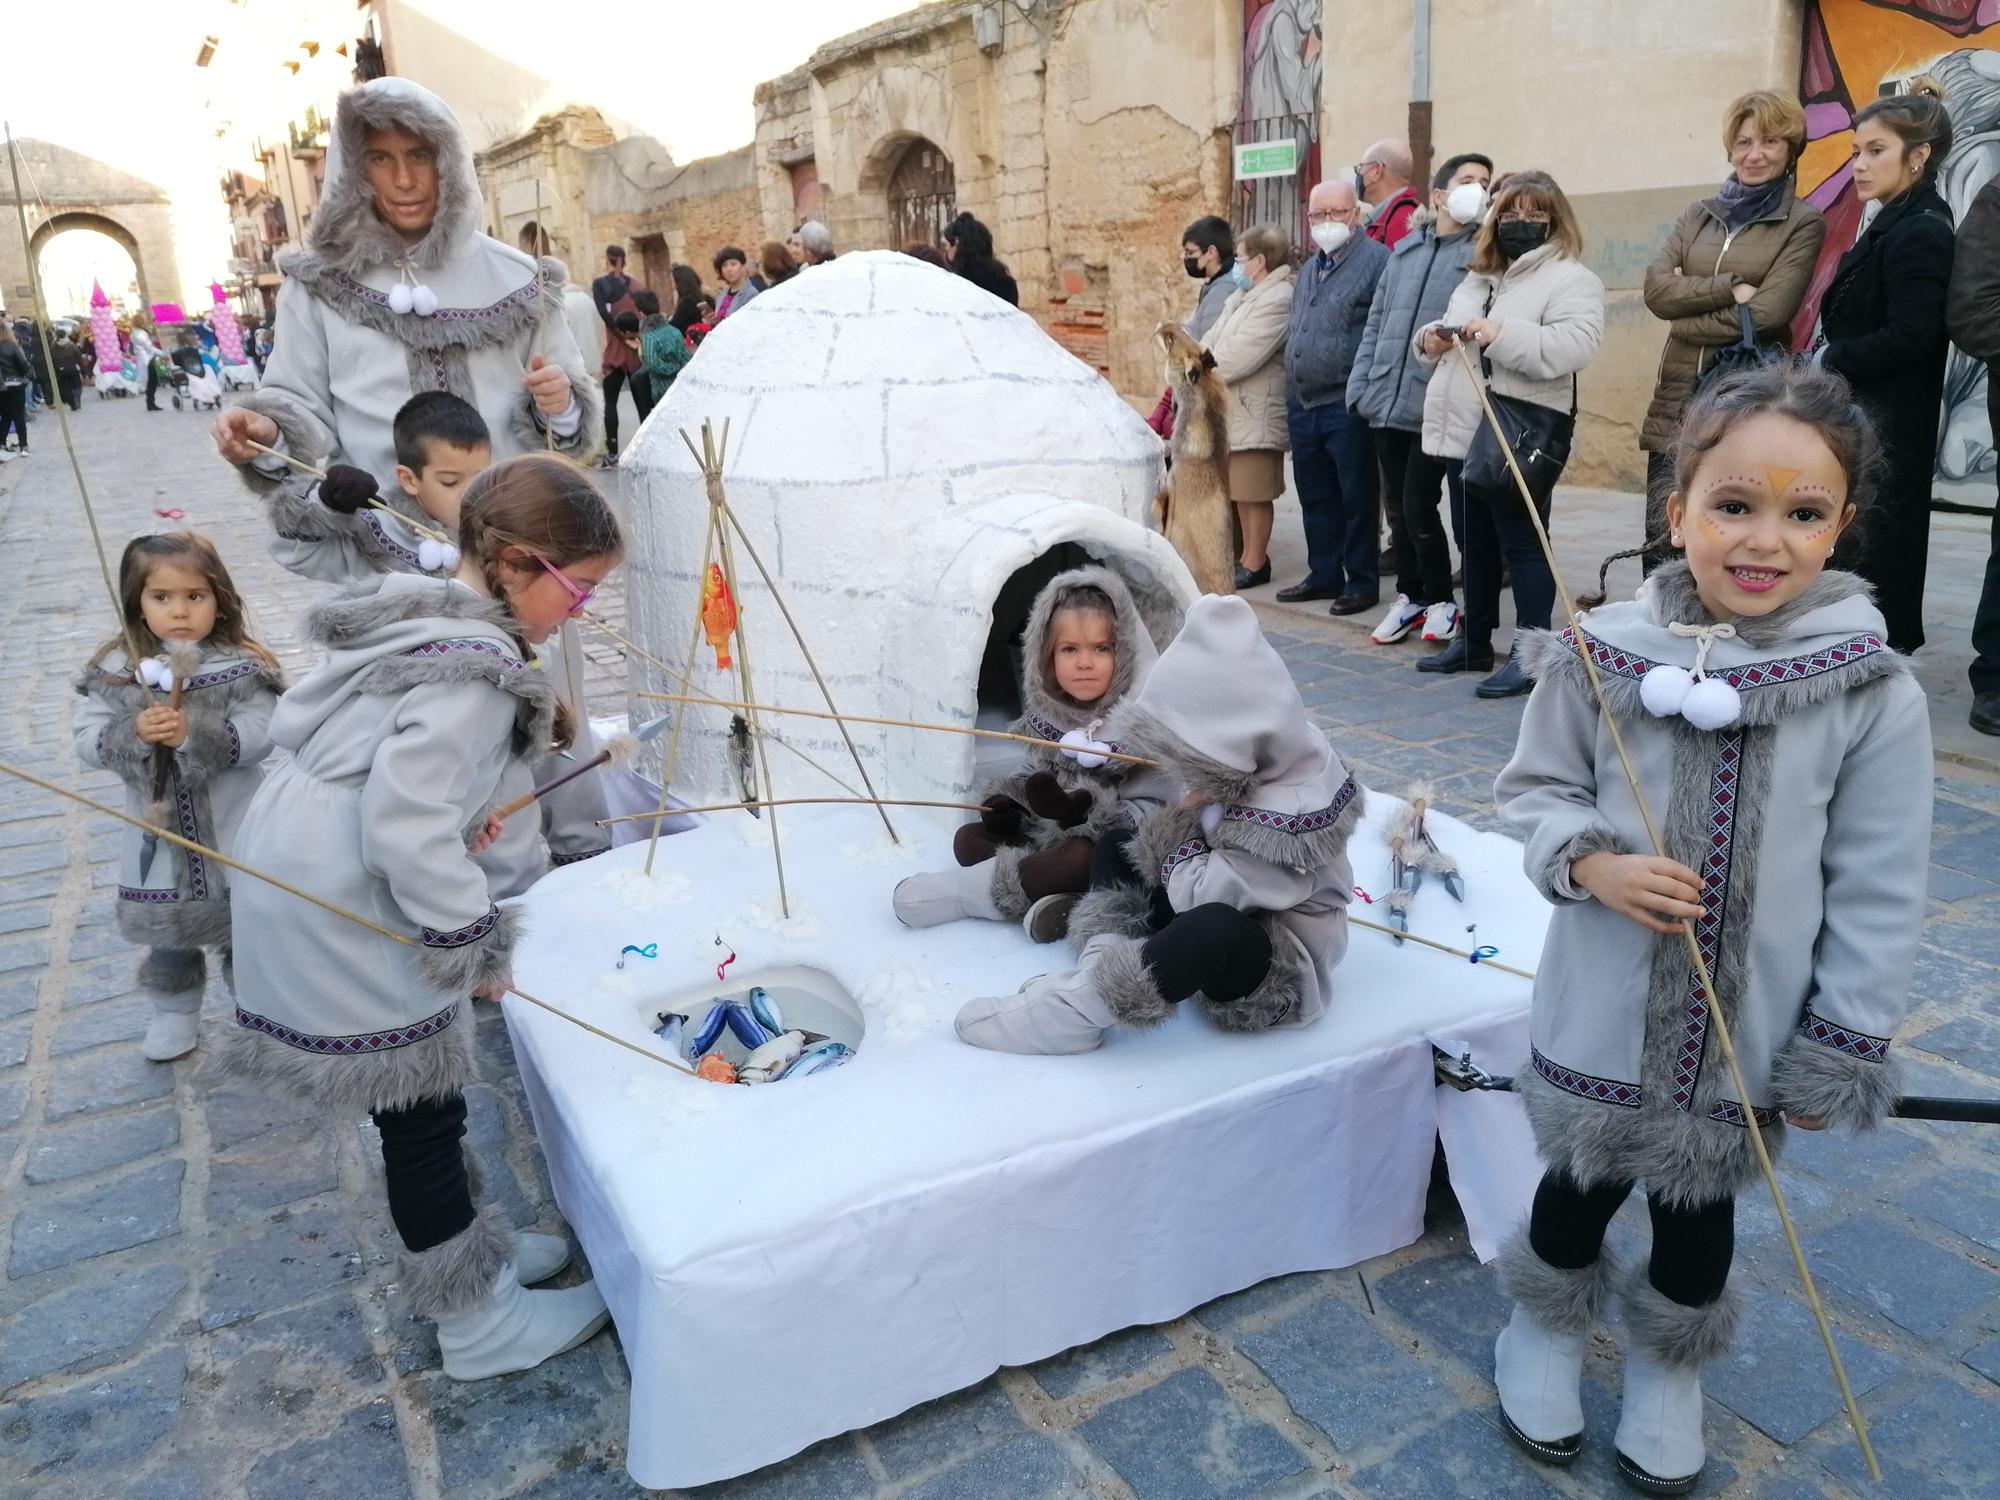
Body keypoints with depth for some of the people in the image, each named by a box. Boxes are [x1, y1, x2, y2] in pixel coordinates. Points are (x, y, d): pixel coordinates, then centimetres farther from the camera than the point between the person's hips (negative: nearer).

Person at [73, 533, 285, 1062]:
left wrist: (194, 731, -33)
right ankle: (174, 1009, 41)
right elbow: (88, 740, -7)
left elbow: (260, 735, -20)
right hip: (159, 831, 3)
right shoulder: (116, 669, -6)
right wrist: (133, 733, -27)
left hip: (235, 834, -2)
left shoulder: (243, 667, -13)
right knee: (168, 936, 19)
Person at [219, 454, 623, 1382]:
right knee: (422, 1106, 4)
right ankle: (477, 1320, 19)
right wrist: (474, 946, -19)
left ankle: (457, 1247, 40)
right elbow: (407, 823, -29)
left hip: (300, 873, 10)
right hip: (341, 912, -10)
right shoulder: (475, 669, -23)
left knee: (416, 1095, 22)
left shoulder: (415, 614, 8)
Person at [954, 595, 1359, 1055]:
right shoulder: (1256, 761, -5)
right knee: (1115, 847, 10)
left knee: (1215, 927, -42)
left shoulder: (1282, 821, -30)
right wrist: (1183, 816, -14)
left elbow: (1202, 893, -29)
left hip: (1277, 969, -10)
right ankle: (1107, 955, -14)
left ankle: (1081, 1006, -32)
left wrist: (1183, 835, -14)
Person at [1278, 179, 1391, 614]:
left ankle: (1362, 582, 8)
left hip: (1347, 405, -8)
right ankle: (1324, 575, 25)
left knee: (1356, 498, -1)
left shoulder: (1376, 260, -8)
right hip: (1303, 403, 8)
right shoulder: (1309, 269, 19)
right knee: (1315, 496, 14)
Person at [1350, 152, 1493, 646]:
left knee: (1418, 505, -5)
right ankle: (1411, 595, 27)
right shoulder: (1404, 249, 15)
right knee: (1399, 506, 12)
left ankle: (1439, 600, 14)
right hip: (1388, 401, 5)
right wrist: (1362, 383, 10)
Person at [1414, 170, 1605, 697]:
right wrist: (1431, 338, 2)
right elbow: (1445, 332, 26)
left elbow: (1571, 347, -22)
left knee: (1522, 543, -4)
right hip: (1464, 433, 8)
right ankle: (1474, 640, 28)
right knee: (1476, 542, 16)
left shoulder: (1571, 280, -6)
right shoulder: (1478, 277, 17)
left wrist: (1500, 334, -29)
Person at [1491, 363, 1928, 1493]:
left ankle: (1671, 1367, 50)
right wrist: (1593, 864, -20)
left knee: (1702, 1208, 22)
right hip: (1603, 1019, 0)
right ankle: (1547, 1329, 49)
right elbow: (1537, 790, 0)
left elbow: (1878, 898, -7)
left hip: (1752, 1038, 0)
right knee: (1578, 1187, 20)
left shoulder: (1876, 696, -14)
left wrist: (1841, 1052, -4)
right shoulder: (1600, 655, -14)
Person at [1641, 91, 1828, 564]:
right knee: (1663, 539, 1)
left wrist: (1687, 316, -5)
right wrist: (1730, 287, -12)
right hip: (1679, 398, 4)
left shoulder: (1803, 223, 2)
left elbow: (1768, 312, -11)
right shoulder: (1697, 214, 14)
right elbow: (1656, 288, -1)